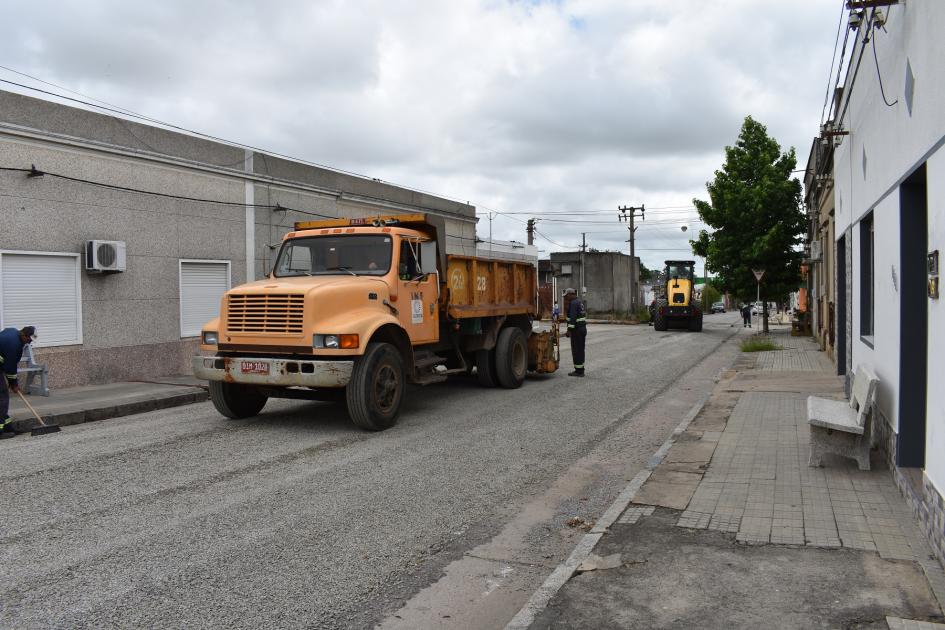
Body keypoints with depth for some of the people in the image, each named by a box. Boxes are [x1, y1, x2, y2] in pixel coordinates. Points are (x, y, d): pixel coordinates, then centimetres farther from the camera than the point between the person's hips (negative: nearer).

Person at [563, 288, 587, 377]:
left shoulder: (573, 303, -15)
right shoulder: (581, 301, 15)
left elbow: (573, 318, -23)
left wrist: (569, 330, -24)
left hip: (576, 330, -10)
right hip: (583, 328, 10)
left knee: (576, 350, -4)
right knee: (580, 350, 14)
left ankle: (578, 371, -2)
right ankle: (580, 370, 20)